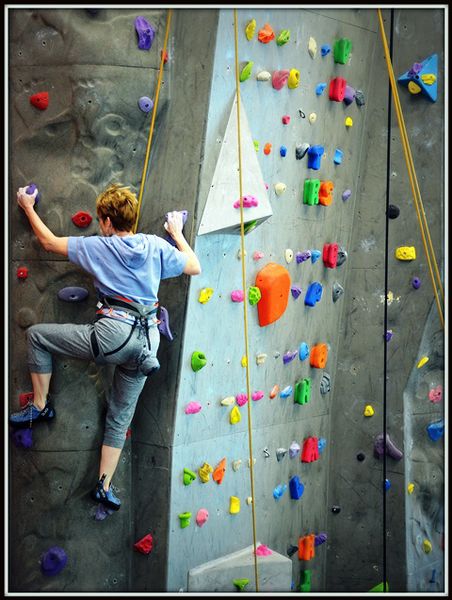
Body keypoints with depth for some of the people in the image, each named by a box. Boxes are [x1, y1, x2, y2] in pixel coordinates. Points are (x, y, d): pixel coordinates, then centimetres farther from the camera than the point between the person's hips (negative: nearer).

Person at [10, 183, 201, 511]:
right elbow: (195, 267, 19)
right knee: (120, 418, 17)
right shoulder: (157, 245, 8)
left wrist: (28, 207, 28)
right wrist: (177, 233, 32)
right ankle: (104, 486, 18)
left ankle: (40, 405, 17)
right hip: (146, 343, 5)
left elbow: (49, 241, 14)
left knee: (36, 335, 13)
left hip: (112, 334, -5)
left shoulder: (98, 247, 3)